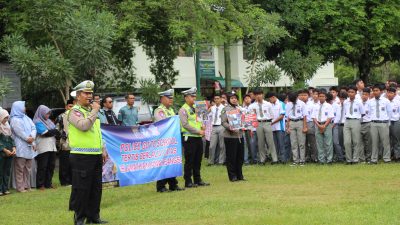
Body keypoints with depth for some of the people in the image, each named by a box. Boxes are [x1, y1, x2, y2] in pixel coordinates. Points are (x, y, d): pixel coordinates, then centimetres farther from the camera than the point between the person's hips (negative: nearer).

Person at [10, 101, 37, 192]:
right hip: (20, 148, -7)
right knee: (20, 168, -6)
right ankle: (20, 187, -6)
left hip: (29, 147, 7)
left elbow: (33, 128, 10)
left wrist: (32, 137, -8)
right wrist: (28, 138, -12)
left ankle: (27, 185, 12)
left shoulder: (26, 118, 19)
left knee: (28, 168, 8)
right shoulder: (14, 120, -2)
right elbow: (19, 132, -12)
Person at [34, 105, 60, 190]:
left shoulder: (48, 121, 20)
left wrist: (51, 132, -10)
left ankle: (48, 183, 15)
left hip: (52, 147, 8)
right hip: (43, 147, -8)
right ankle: (40, 185, -1)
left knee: (51, 166, 7)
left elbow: (56, 131, 12)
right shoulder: (38, 122, -5)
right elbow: (45, 133, -15)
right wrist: (54, 131, 1)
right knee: (42, 166, -5)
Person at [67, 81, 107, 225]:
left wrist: (103, 150, 20)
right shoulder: (75, 112, -7)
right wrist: (95, 111, -16)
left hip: (96, 155, 8)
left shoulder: (91, 111, 18)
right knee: (81, 188, -5)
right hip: (81, 157, -8)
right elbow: (84, 126, -25)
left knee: (96, 188, 11)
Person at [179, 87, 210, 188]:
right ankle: (188, 182, 2)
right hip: (189, 138, -8)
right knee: (189, 161, -3)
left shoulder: (195, 108, 16)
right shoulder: (183, 110, -9)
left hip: (198, 137, 8)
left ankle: (198, 180, 19)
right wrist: (198, 131, -17)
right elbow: (185, 124, -17)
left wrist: (202, 126, 4)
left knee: (198, 160, 11)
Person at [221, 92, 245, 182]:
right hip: (230, 136, -7)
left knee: (240, 156, 9)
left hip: (240, 135, 7)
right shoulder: (226, 109, -5)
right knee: (231, 157, -2)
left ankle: (239, 175, 17)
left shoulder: (239, 108, 16)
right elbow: (223, 122, -12)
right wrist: (230, 127, -28)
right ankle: (232, 176, 4)